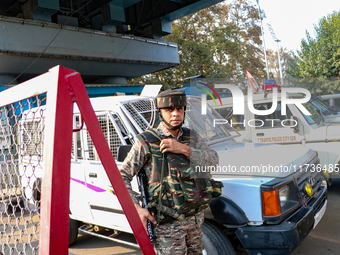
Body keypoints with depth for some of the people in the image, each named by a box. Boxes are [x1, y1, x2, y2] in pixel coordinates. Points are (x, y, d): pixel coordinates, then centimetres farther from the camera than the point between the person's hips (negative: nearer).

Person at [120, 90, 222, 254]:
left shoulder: (191, 137, 6)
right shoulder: (147, 142, -10)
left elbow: (213, 160, -10)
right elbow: (122, 176, -9)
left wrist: (183, 149, -22)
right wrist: (136, 208, -19)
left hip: (195, 218, 6)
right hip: (169, 223, -6)